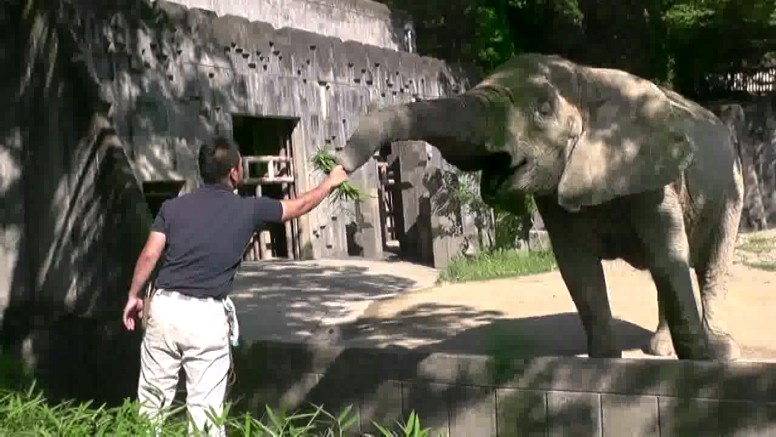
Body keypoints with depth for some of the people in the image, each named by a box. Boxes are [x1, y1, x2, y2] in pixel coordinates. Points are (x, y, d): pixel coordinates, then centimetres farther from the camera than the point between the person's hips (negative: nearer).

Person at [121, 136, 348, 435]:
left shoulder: (173, 207, 6)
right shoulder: (248, 210, 2)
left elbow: (149, 255, 1)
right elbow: (300, 206, 15)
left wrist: (133, 296, 14)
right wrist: (330, 183, 32)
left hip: (165, 307, 3)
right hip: (208, 316, -2)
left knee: (153, 398, 13)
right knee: (206, 408, 3)